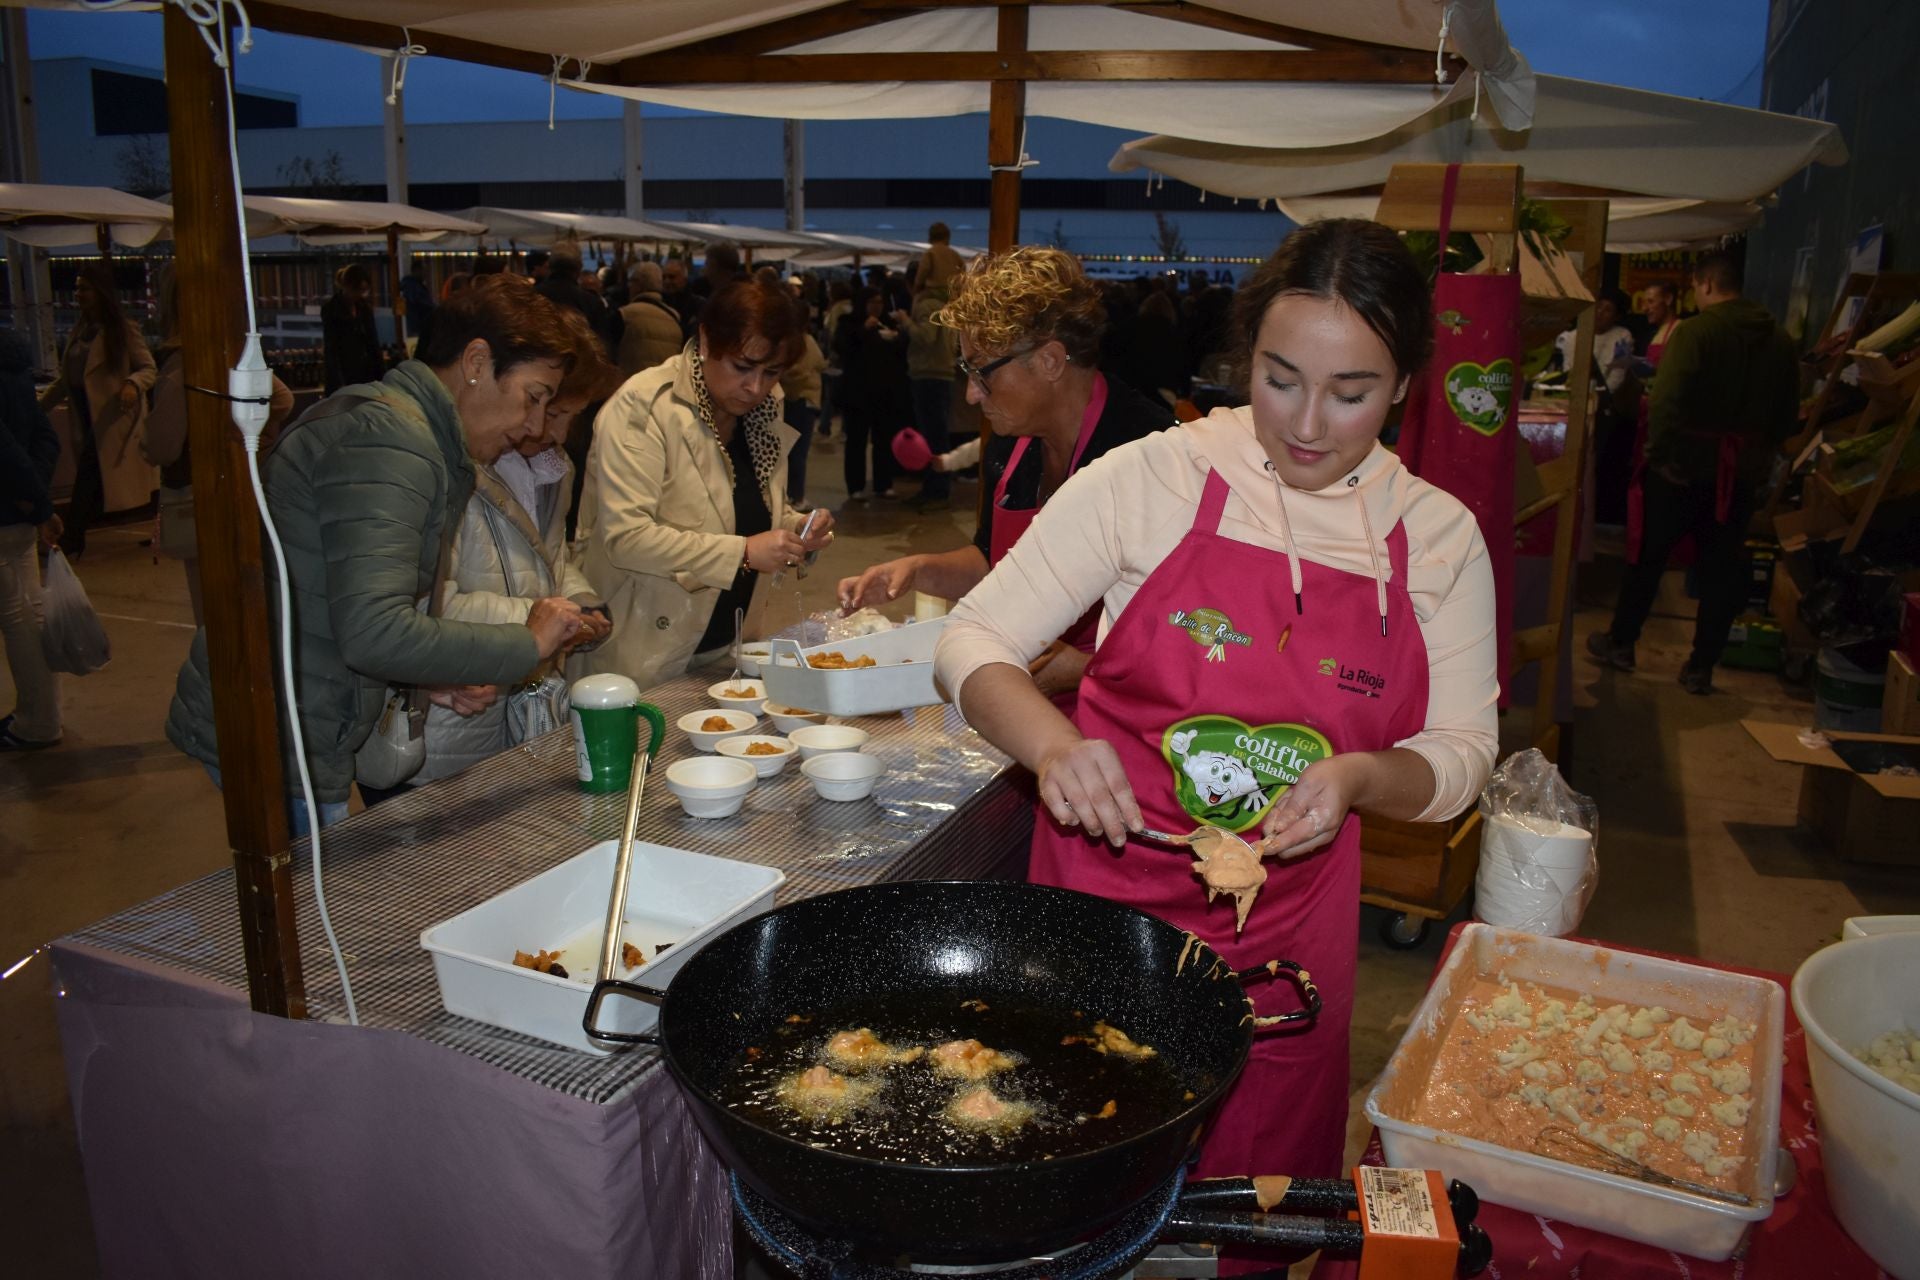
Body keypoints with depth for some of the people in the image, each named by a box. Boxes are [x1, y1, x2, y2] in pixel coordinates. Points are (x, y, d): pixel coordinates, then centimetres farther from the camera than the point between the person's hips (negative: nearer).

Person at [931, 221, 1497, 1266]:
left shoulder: (1439, 537, -2)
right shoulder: (1152, 478, -11)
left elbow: (1460, 754, 3)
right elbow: (973, 642, -9)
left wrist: (1358, 777, -18)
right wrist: (1053, 743, -29)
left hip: (1288, 931, 2)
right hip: (1108, 890, -2)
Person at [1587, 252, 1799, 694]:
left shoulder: (1694, 331, -14)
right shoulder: (1780, 340, 6)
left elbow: (1666, 403, -22)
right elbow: (1788, 414, 11)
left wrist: (1657, 452, -11)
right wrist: (1758, 451, 20)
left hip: (1685, 466, -5)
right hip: (1743, 473, 5)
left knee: (1648, 556, 10)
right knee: (1722, 567, 10)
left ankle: (1620, 643, 23)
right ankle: (1701, 667, 14)